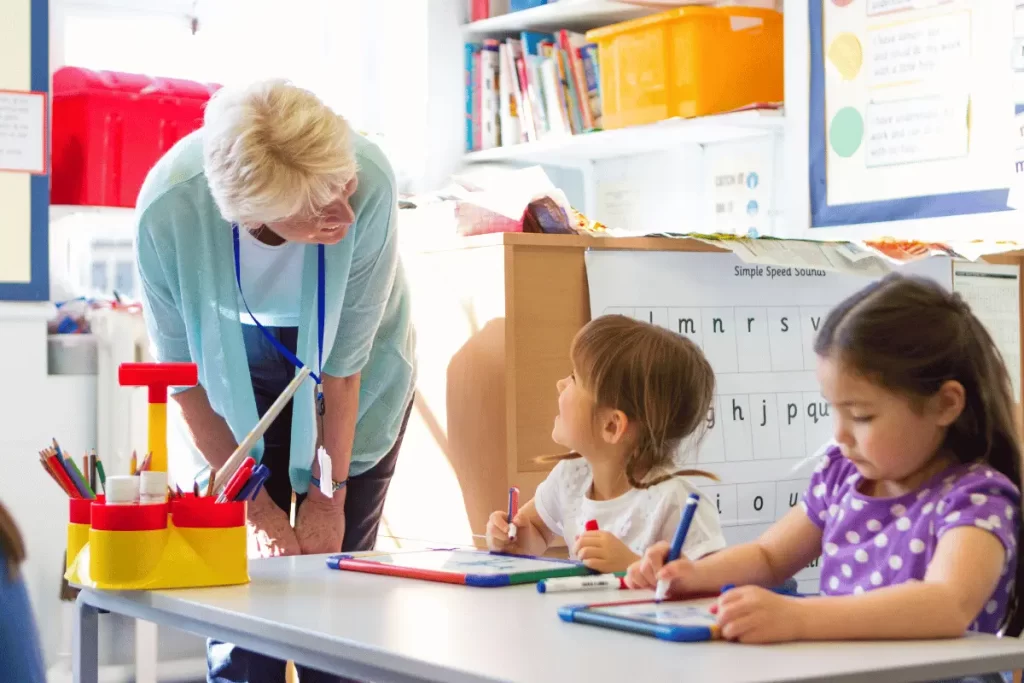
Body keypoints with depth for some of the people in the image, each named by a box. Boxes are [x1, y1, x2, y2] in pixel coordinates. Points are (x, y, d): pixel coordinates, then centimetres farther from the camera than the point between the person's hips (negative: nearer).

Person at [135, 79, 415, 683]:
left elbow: (346, 360, -23)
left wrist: (329, 496, -13)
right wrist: (257, 508, -14)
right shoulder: (169, 211, -34)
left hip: (359, 372, 0)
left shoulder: (368, 180, -36)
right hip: (234, 365, 0)